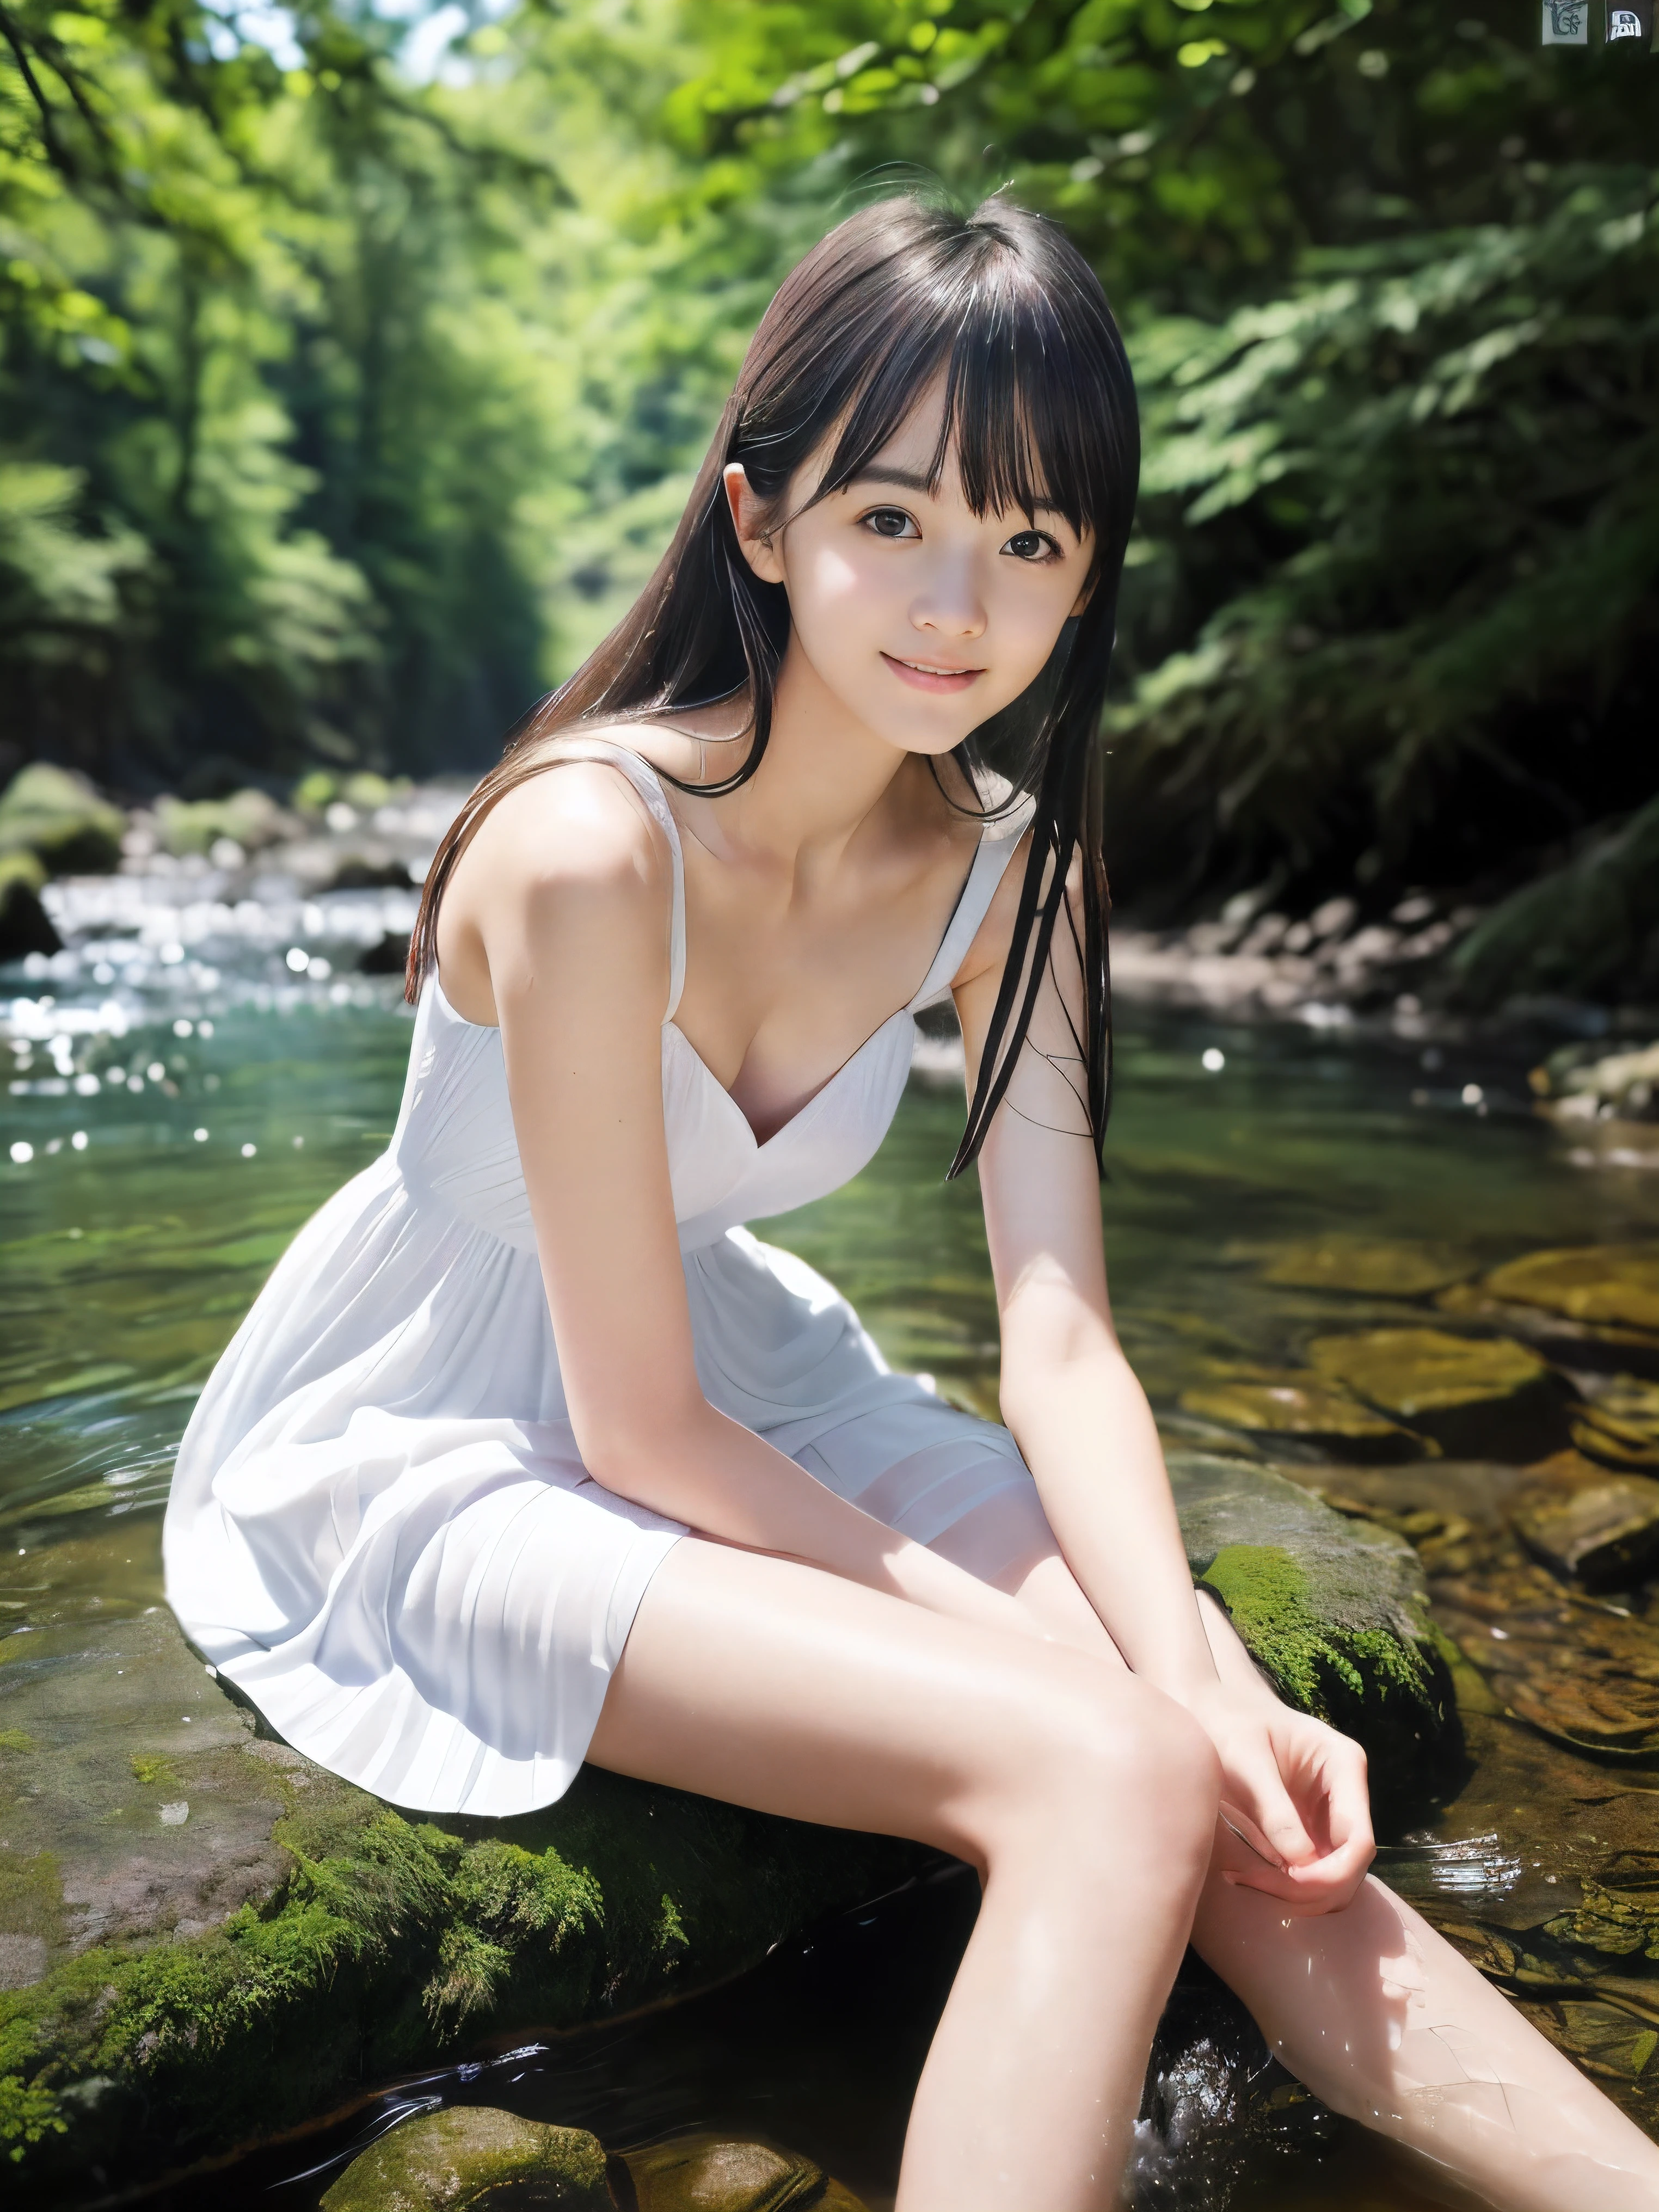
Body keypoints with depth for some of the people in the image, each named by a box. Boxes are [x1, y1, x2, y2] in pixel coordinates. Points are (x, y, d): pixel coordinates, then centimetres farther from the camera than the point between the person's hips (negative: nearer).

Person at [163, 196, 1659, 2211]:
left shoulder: (1004, 862, -6)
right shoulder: (593, 848, -27)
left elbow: (1062, 1341, -11)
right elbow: (641, 1428, -22)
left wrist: (1196, 1672, -27)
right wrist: (1079, 1671, -19)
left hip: (737, 1389, 6)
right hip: (432, 1453, -5)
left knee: (1239, 1792, -15)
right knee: (1108, 1778, -25)